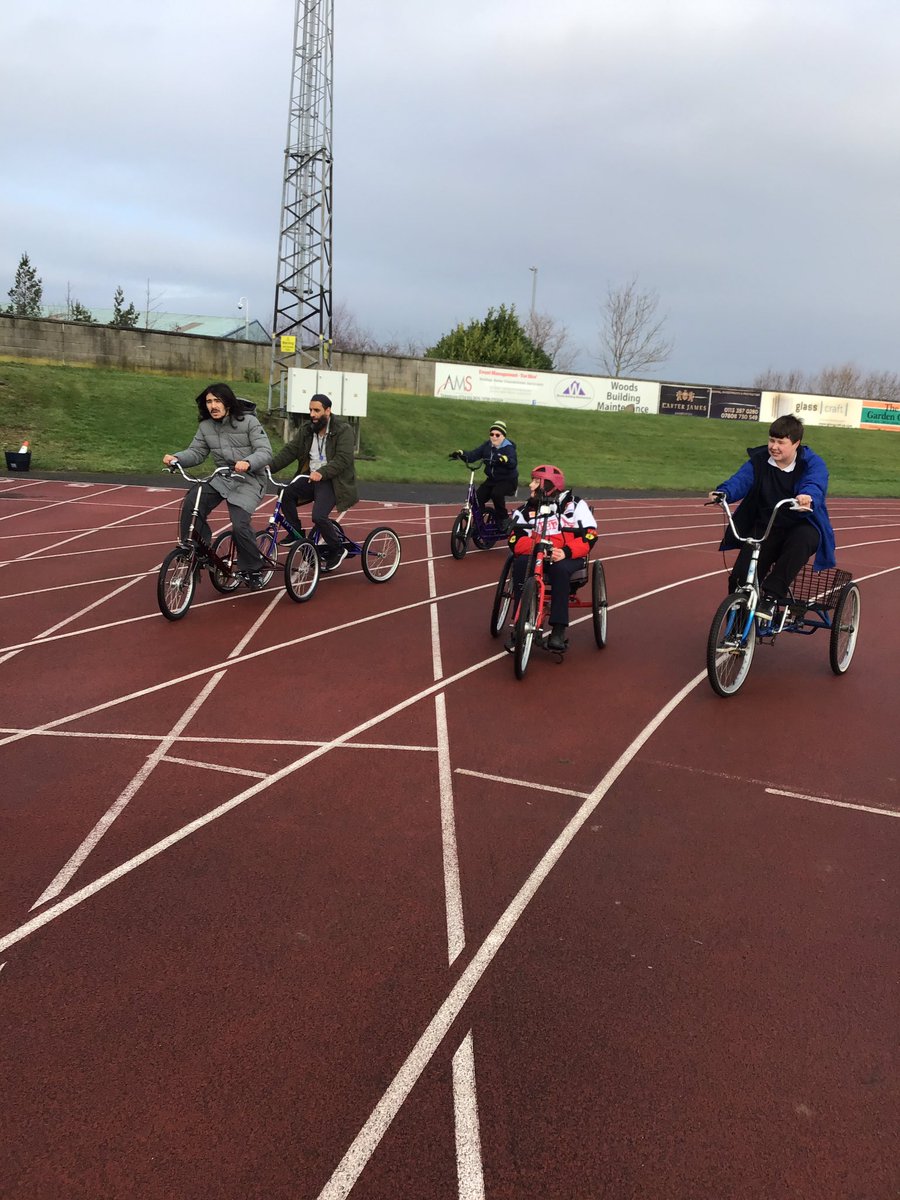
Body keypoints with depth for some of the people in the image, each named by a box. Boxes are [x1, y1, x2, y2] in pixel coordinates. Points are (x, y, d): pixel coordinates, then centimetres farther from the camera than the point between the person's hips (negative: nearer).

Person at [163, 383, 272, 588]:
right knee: (191, 503, -20)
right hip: (220, 479, 5)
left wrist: (248, 463, -37)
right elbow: (196, 452, 3)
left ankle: (253, 569, 1)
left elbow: (265, 451, -17)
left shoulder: (248, 421, -11)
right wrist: (177, 458, -18)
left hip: (248, 481, -5)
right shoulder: (205, 427, 4)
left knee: (240, 525, -22)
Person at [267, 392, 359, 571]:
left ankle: (337, 550, 0)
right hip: (311, 477, 6)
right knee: (286, 494, -17)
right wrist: (270, 467, -14)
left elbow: (343, 459, -20)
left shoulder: (343, 430, -8)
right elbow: (289, 450, 2)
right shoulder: (306, 430, 10)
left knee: (318, 516, -24)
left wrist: (322, 472, -33)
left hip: (332, 481, -6)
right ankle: (297, 535, -1)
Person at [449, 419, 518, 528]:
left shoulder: (508, 448, -15)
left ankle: (503, 518, -11)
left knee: (496, 493, -33)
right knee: (477, 497, -11)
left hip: (507, 480, -6)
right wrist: (461, 453, -30)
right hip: (492, 479, 6)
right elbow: (473, 455, -10)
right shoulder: (487, 446, 1)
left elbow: (514, 463, -34)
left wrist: (504, 459, -57)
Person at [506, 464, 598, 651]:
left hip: (567, 558, -2)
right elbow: (516, 542, -3)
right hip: (536, 555, 3)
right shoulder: (527, 509, 7)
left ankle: (558, 630, -33)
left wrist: (565, 551, -24)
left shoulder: (575, 504, 1)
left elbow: (590, 536, -7)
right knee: (520, 564, -30)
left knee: (560, 569, -36)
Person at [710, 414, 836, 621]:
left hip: (801, 527, -2)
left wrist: (808, 497, -55)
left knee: (801, 540, -40)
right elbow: (740, 480, -17)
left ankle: (771, 597, -31)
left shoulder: (813, 464, -7)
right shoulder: (758, 460, 0)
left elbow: (815, 485, -29)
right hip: (765, 527, 2)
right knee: (740, 579, -16)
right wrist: (723, 493, -41)